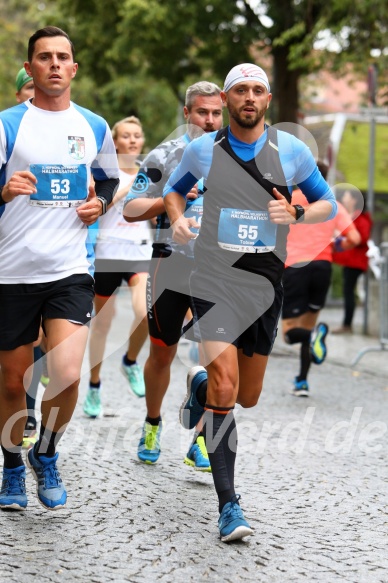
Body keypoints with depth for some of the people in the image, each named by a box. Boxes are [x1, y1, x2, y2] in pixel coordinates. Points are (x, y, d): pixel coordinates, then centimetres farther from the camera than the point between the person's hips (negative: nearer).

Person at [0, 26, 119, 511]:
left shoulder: (95, 127, 8)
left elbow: (109, 179, 24)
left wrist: (99, 203, 3)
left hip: (70, 271, 1)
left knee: (67, 375, -14)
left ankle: (46, 455, 13)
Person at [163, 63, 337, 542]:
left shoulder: (291, 150, 0)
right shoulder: (203, 149, 0)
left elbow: (328, 204, 7)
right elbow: (174, 188, 18)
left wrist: (295, 214, -14)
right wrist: (177, 219, -4)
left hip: (266, 286, 2)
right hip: (214, 284, -2)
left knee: (247, 397, 13)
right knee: (224, 388, -17)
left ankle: (200, 385, 50)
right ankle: (228, 506, -10)